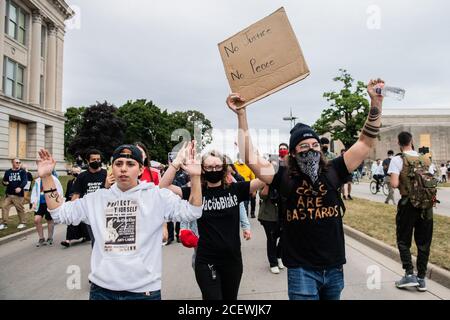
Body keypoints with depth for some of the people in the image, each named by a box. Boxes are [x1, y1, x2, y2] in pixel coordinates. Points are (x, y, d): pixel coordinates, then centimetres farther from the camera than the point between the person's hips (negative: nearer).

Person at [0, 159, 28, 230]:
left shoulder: (22, 172, 1)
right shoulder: (8, 172, 10)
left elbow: (25, 181, -11)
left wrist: (20, 187, -29)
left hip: (18, 195, -3)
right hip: (9, 194, 4)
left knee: (20, 209, 0)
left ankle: (23, 222, 13)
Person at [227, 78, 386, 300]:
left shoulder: (332, 172, -3)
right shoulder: (285, 178, -9)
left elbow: (366, 142, -2)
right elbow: (249, 158, -12)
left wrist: (376, 103, -10)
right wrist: (241, 115, -15)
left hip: (334, 268, 4)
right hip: (302, 270, -3)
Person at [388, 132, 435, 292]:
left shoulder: (397, 160, -8)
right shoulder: (426, 160, 7)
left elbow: (394, 184, -17)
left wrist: (403, 184, 4)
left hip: (408, 203, -4)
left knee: (403, 240, 9)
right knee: (424, 242, 12)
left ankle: (409, 274, 2)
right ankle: (421, 278, 17)